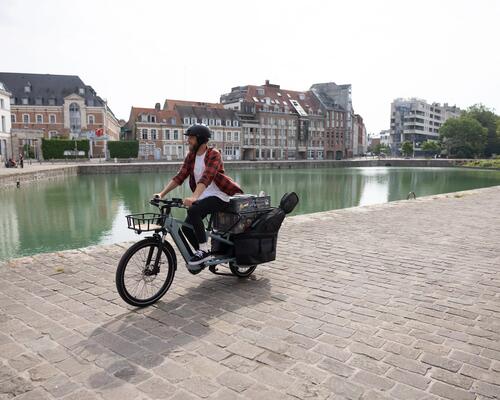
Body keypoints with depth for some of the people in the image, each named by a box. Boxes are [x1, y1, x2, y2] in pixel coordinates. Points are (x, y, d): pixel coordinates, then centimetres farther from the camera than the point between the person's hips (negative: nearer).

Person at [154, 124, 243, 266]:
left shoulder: (213, 154, -14)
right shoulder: (190, 156, 8)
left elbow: (206, 177, -29)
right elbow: (179, 177, 1)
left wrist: (193, 198, -42)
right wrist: (162, 193, -10)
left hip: (219, 196, -7)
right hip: (203, 197, 8)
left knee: (193, 210, -30)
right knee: (186, 227, -2)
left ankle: (204, 250, -19)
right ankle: (202, 254, 20)